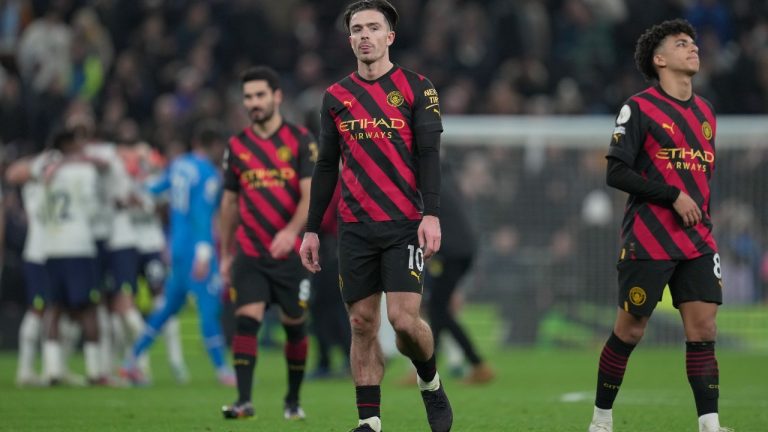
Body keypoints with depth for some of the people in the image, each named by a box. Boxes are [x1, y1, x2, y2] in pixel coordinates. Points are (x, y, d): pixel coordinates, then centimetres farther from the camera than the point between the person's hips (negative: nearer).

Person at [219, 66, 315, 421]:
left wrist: (292, 231, -28)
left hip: (291, 252, -2)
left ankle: (293, 400, 24)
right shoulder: (237, 146, 7)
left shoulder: (301, 141, -3)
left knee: (295, 325, 7)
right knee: (246, 320, -14)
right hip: (249, 253, 2)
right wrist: (225, 254, 16)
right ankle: (244, 400, -19)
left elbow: (310, 193, -12)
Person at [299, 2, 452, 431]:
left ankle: (431, 381, 15)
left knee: (404, 318, -14)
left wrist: (431, 214, -15)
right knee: (362, 323, 1)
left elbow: (429, 155, -4)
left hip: (405, 225, -3)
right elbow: (326, 167, 15)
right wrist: (312, 230, 12)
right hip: (356, 229, 3)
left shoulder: (416, 88, 1)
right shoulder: (336, 97, 11)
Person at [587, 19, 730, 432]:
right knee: (630, 330, 1)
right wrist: (673, 196, -17)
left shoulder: (704, 111, 15)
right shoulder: (640, 108, -6)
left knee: (703, 327, -6)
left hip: (696, 242, 6)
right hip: (648, 240, -6)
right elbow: (616, 173, -11)